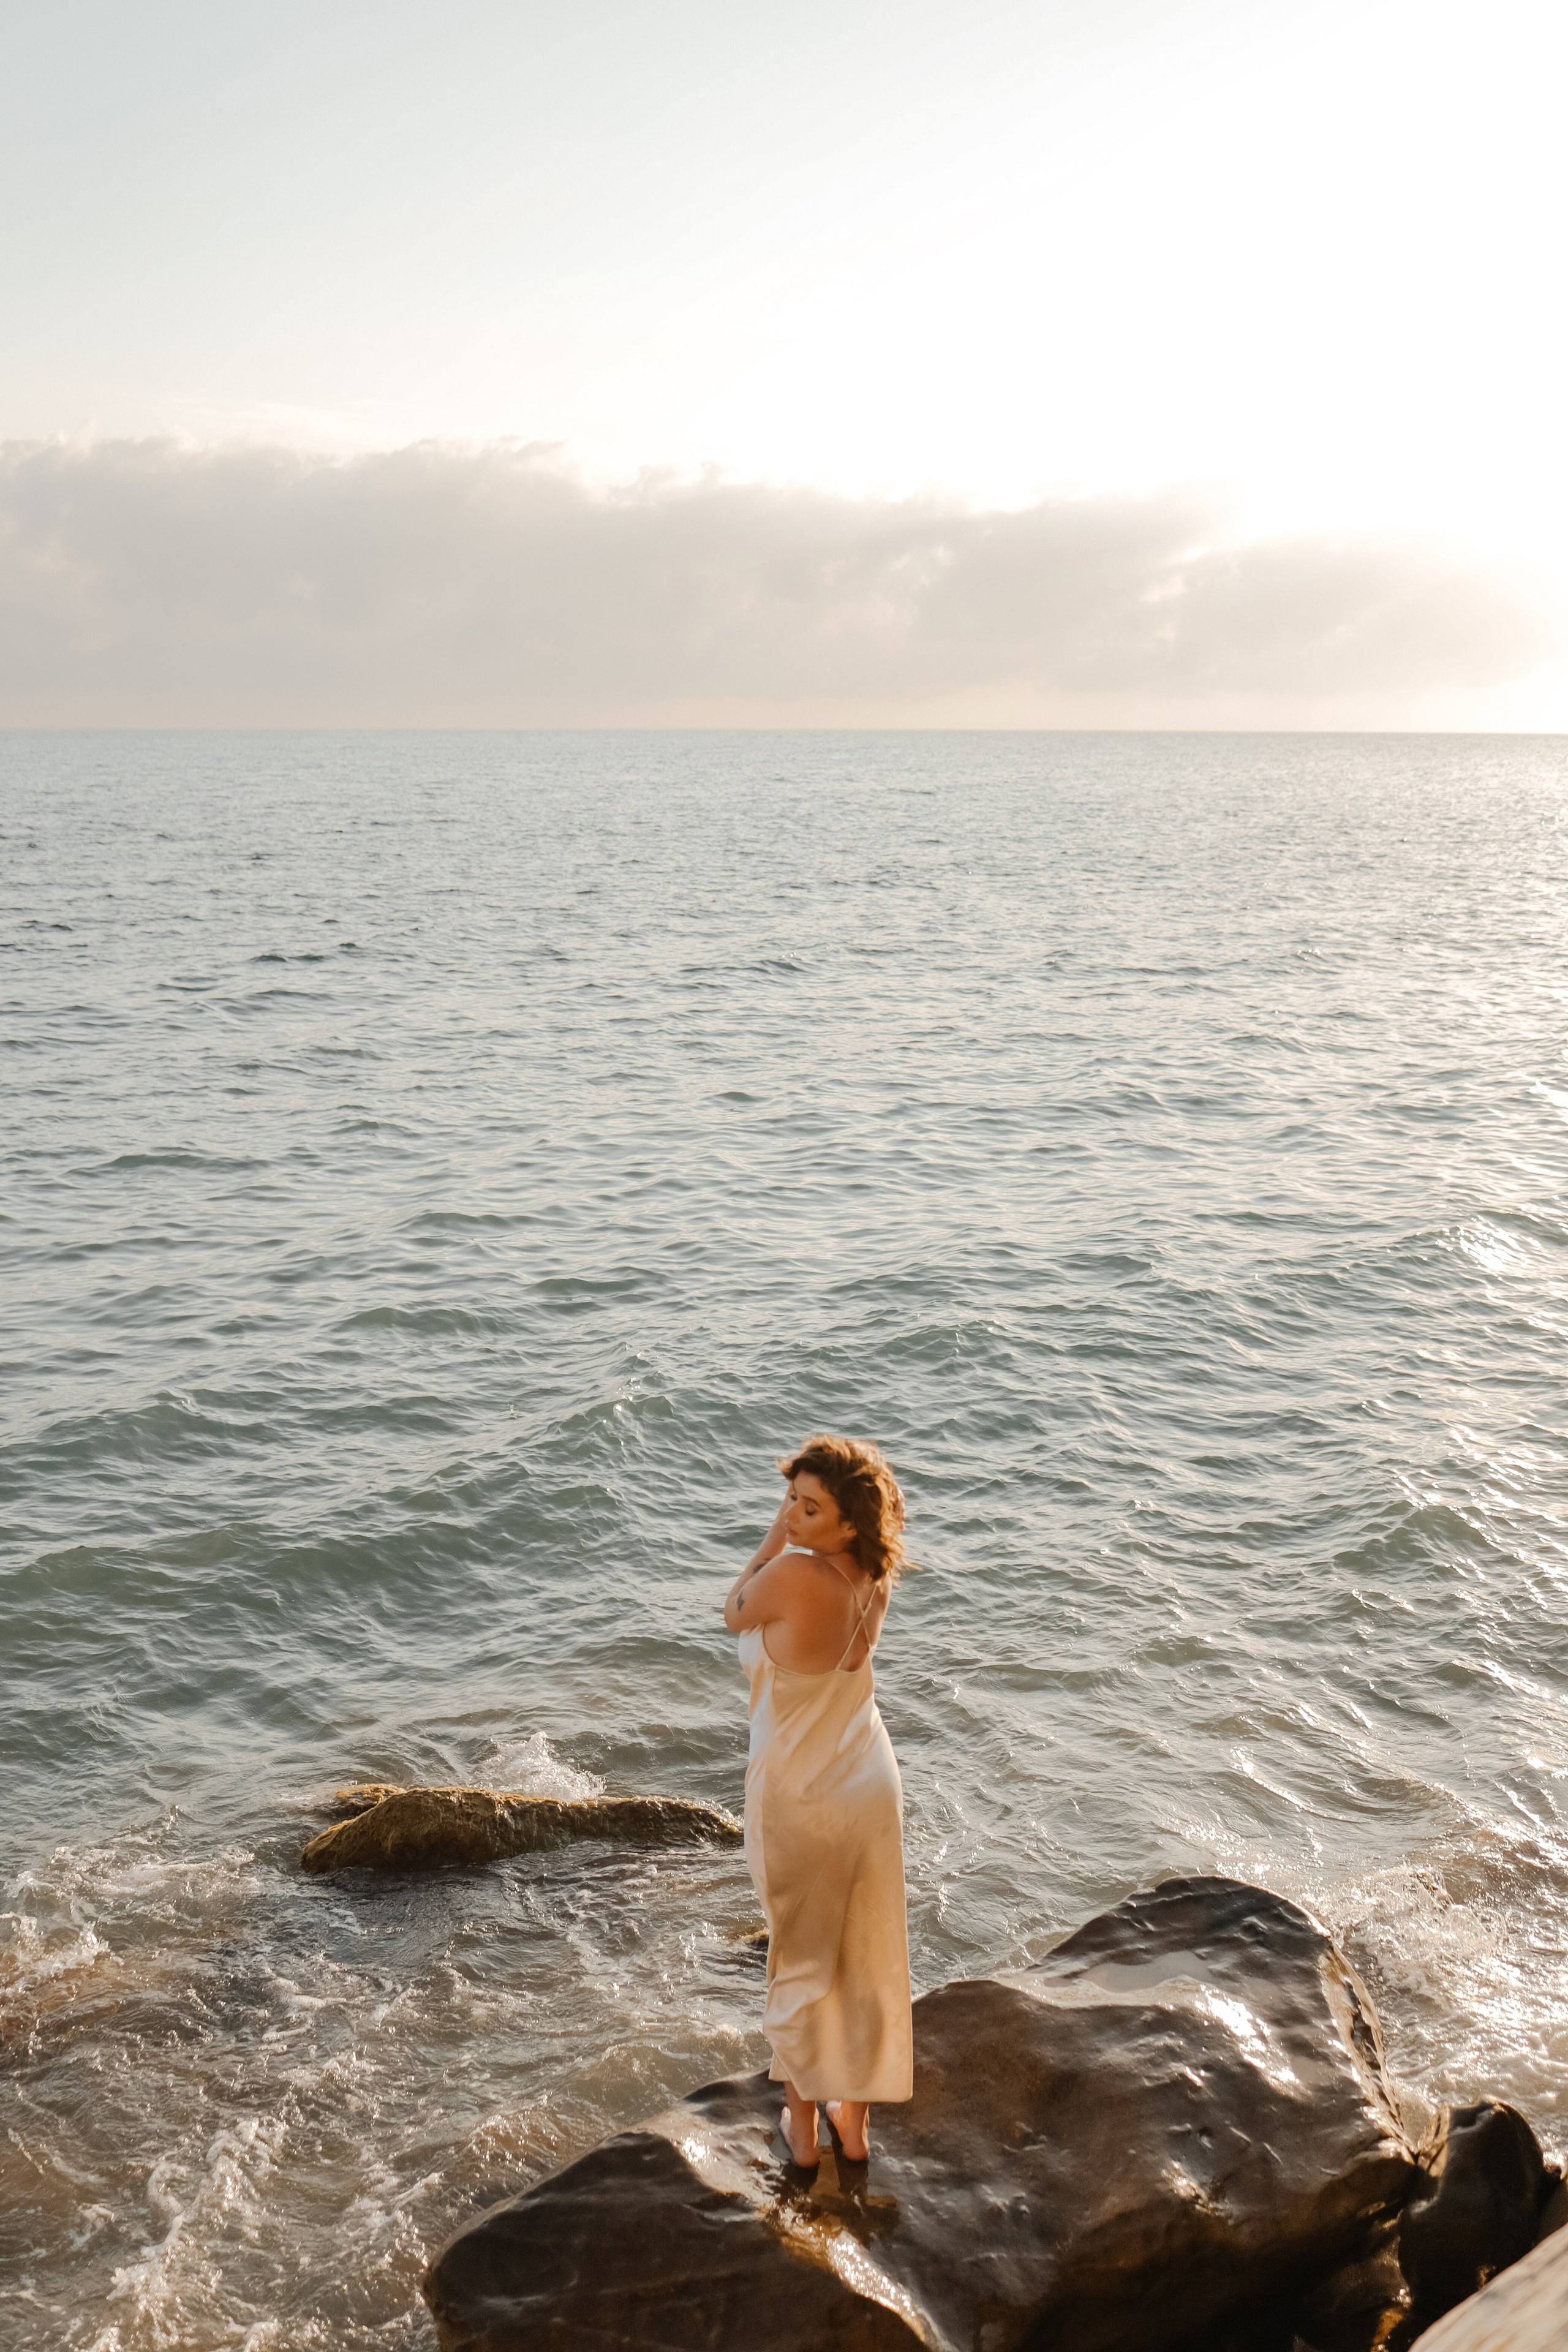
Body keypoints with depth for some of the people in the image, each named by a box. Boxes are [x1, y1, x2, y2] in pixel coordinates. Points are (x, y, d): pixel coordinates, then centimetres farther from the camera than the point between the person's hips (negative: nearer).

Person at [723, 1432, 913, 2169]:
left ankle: (802, 2126, 30)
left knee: (800, 1962, 15)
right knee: (869, 1957, 18)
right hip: (871, 1784, 5)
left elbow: (735, 1613, -9)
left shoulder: (794, 1576, -30)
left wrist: (775, 1538, -10)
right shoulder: (874, 1579, -8)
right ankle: (856, 2121, 34)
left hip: (798, 1799, -5)